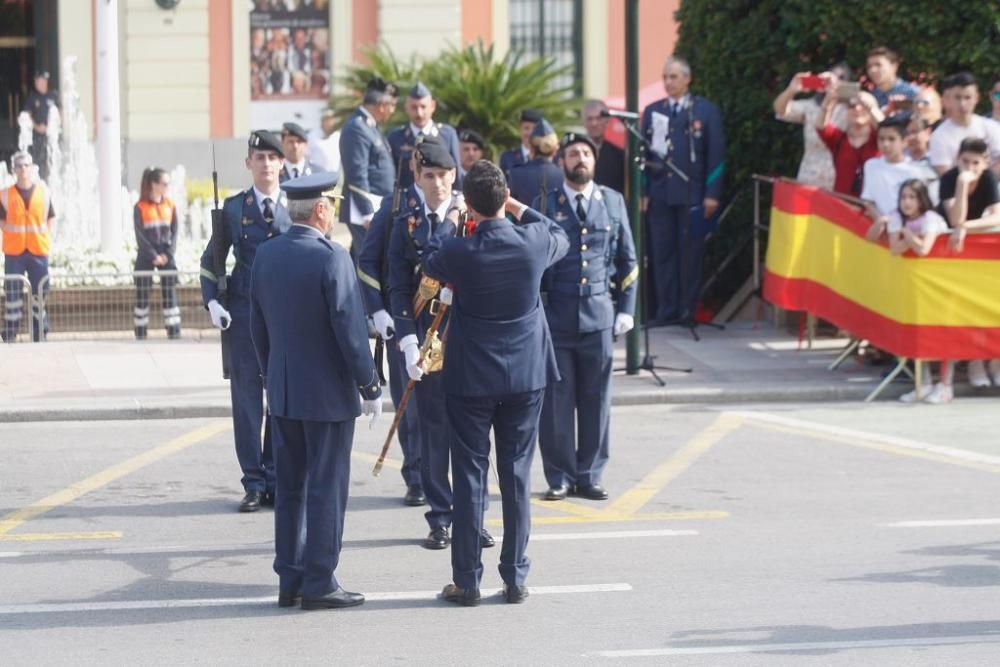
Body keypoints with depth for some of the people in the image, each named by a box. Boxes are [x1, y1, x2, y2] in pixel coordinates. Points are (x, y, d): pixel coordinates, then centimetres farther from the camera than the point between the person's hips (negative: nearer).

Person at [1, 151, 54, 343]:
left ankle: (40, 336, 13)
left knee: (40, 293, 5)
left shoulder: (43, 192, 5)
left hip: (39, 250, 1)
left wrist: (46, 239, 3)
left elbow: (50, 219, 12)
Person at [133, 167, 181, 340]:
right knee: (142, 297, 0)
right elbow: (140, 236, -8)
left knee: (170, 295, -1)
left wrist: (168, 254, -7)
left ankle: (174, 334, 0)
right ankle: (140, 337, 5)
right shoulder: (140, 207, -4)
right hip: (146, 257, -3)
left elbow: (174, 232, 6)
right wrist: (154, 256, -14)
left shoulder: (170, 206, 8)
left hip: (166, 255, 3)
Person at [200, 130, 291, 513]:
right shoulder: (234, 208, 5)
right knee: (247, 398, 0)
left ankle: (276, 479, 11)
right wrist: (212, 302, -2)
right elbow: (211, 259, 11)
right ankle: (254, 484, 5)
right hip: (244, 314, 0)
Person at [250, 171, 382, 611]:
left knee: (290, 488, 13)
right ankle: (319, 584, 3)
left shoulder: (266, 255, 3)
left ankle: (290, 580, 17)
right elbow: (351, 329, -17)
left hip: (283, 393, 7)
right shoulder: (331, 258, -17)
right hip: (329, 393, -7)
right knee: (326, 488, 0)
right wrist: (370, 387, -8)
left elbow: (258, 326, 11)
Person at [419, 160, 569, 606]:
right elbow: (562, 239, 16)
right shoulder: (533, 242, -9)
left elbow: (429, 268, 9)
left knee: (470, 475, 4)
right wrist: (519, 209, 17)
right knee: (517, 475, 8)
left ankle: (466, 581, 6)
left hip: (471, 377, -2)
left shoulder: (457, 253, -15)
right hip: (526, 373, 2)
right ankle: (515, 578, 11)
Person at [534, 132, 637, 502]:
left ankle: (589, 476, 13)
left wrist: (626, 308, 7)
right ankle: (559, 478, 7)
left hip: (598, 315, 2)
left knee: (596, 401, 4)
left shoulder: (613, 202, 10)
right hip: (555, 316, -2)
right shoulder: (545, 204, 3)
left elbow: (628, 260, 14)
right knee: (555, 401, -1)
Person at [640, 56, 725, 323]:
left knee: (690, 253, 1)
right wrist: (642, 192, 3)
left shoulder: (706, 111, 4)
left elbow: (716, 155, 1)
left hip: (692, 195, -2)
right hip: (659, 195, 2)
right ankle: (665, 310, 5)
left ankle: (687, 310, 7)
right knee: (662, 253, 1)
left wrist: (712, 194, -6)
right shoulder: (652, 111, 12)